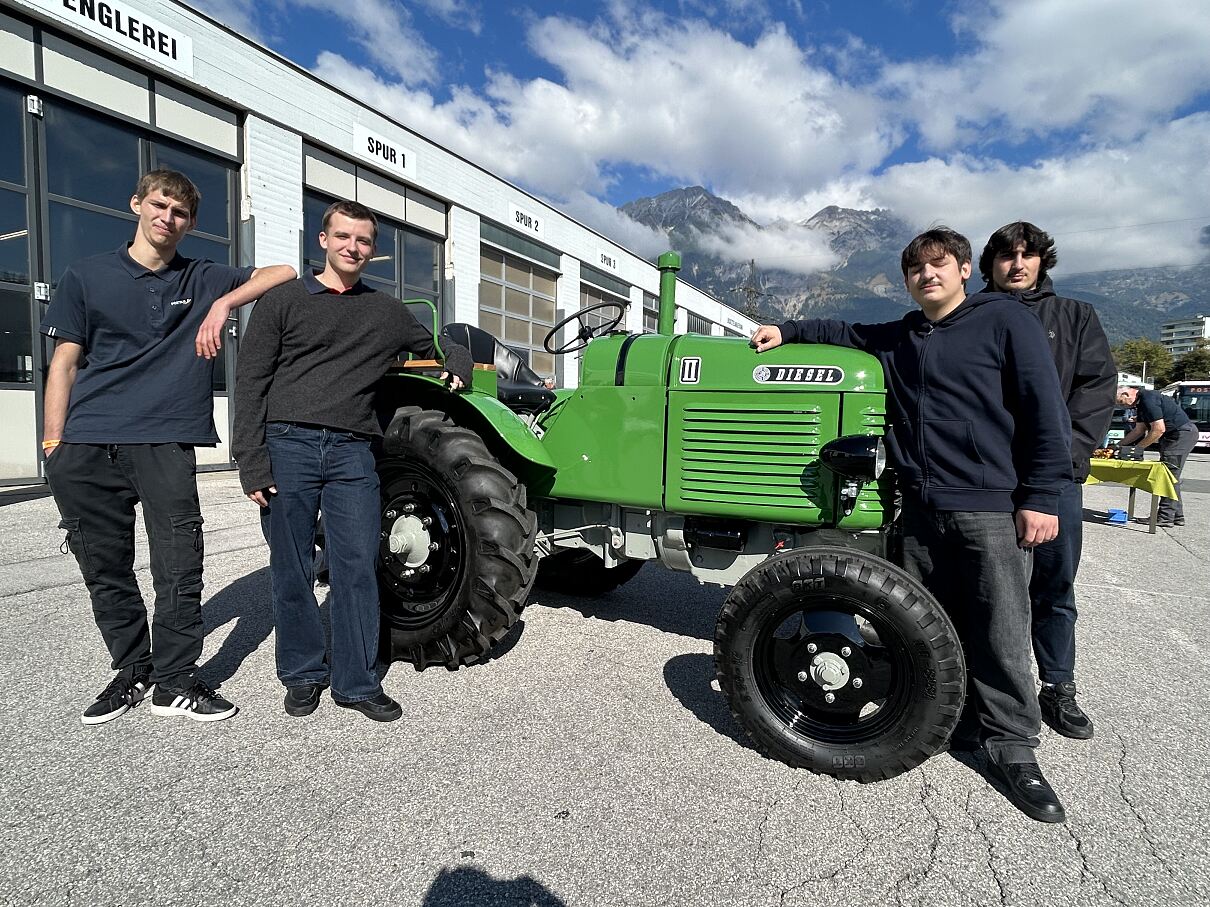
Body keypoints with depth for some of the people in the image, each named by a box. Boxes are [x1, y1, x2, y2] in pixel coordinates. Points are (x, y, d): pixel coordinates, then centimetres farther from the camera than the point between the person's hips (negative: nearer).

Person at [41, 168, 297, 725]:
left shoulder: (203, 280, 12)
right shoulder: (88, 276, 12)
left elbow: (283, 273, 6)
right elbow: (64, 364, 9)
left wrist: (223, 304, -8)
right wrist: (53, 446, 1)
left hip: (166, 444, -1)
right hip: (87, 449, 1)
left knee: (179, 572, -3)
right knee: (105, 571, 8)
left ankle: (175, 682, 11)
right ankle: (132, 671, 24)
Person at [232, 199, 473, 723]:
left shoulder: (386, 312, 15)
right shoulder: (283, 302, 7)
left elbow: (437, 348, 30)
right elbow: (250, 385, 2)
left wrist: (458, 367, 6)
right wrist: (252, 464, -7)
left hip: (351, 451, 2)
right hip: (288, 445, -1)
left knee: (357, 567, 0)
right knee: (292, 571, 6)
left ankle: (356, 682, 13)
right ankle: (302, 675, 24)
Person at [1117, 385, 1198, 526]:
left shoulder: (1149, 400, -21)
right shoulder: (1141, 402, 12)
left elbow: (1159, 429, -23)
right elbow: (1139, 430, 16)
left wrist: (1137, 448, -17)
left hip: (1182, 434, -11)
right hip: (1179, 434, 11)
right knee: (1171, 476, 13)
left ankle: (1165, 518, -7)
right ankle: (1177, 515, 19)